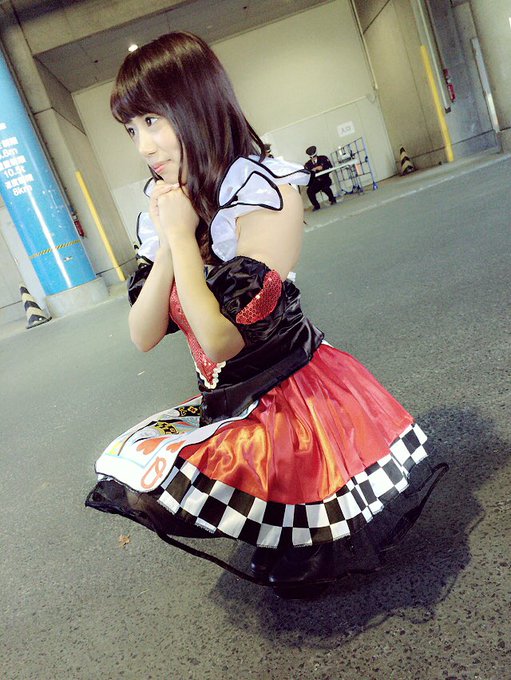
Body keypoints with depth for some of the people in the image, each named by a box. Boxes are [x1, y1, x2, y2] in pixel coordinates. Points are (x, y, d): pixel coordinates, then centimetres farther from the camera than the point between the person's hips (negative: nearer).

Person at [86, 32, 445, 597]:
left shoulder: (261, 190, -18)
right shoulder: (164, 207, 5)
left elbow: (221, 340, -25)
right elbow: (143, 336, -1)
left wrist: (183, 237, -18)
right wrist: (165, 243, -13)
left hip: (289, 397, -8)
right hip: (228, 406, 8)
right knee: (127, 474, 5)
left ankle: (301, 548, 9)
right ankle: (282, 538, 16)